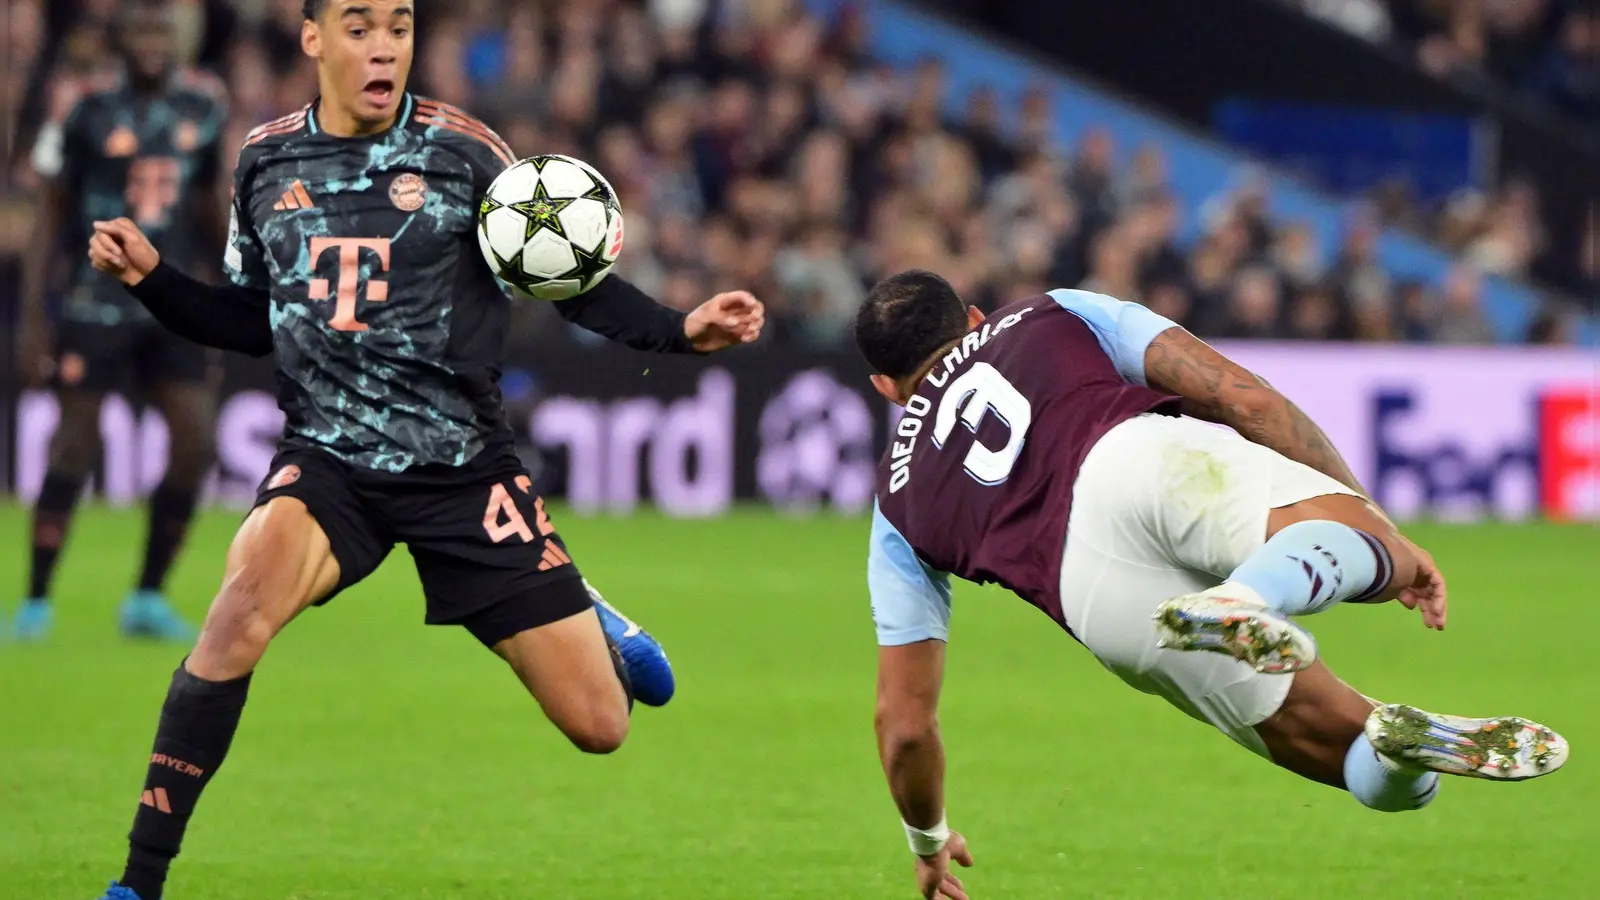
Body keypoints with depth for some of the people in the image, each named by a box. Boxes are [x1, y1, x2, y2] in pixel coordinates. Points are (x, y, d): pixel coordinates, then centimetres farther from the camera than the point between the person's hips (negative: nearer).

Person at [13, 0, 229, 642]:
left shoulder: (203, 107, 5)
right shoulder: (92, 111, -8)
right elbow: (51, 217, -3)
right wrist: (33, 318, -6)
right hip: (98, 296, -4)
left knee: (195, 439, -5)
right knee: (75, 445, -4)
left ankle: (148, 599, 8)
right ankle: (36, 602, 6)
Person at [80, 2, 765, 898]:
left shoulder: (462, 151, -6)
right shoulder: (266, 161, 4)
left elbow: (570, 281, 1)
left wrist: (681, 329, -14)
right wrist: (152, 277, 1)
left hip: (462, 469, -1)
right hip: (328, 458, 1)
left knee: (599, 724, -3)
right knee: (248, 596, -33)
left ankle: (592, 624, 38)